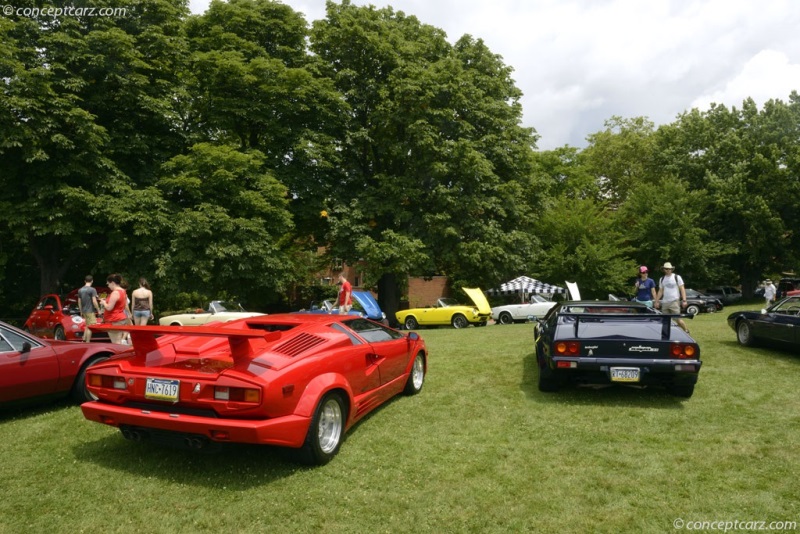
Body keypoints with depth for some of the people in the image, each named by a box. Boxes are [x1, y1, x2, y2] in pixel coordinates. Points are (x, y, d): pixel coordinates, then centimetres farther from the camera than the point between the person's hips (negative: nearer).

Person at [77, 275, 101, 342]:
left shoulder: (80, 290, 10)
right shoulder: (92, 290, -13)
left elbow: (79, 302, 15)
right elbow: (94, 301, -16)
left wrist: (81, 311, 23)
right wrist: (98, 310, -7)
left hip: (84, 311, 8)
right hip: (90, 311, -8)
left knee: (87, 326, 18)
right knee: (90, 327, -4)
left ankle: (84, 340, 15)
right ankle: (87, 342, -3)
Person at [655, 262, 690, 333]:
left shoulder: (677, 277, 1)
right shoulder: (662, 279, 13)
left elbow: (682, 289, -2)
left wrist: (684, 300, -11)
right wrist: (657, 301, 12)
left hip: (674, 302, -5)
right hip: (664, 302, 5)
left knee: (678, 319, -10)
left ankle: (687, 330, 6)